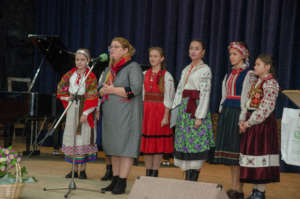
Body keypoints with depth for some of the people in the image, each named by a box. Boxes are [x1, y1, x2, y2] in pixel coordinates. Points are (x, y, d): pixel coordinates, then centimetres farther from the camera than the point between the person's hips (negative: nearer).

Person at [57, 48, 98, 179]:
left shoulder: (91, 77, -7)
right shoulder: (70, 74, 8)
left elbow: (92, 97, -12)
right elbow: (61, 88, 19)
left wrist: (86, 113, -18)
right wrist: (66, 98, 1)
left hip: (84, 109, -5)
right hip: (72, 108, 5)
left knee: (83, 136, -6)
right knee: (72, 137, 6)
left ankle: (83, 169, 3)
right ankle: (75, 169, 13)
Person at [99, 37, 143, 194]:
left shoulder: (133, 67, -6)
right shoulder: (109, 70, 18)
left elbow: (135, 89, -18)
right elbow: (101, 90, 18)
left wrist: (113, 90, -13)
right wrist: (104, 91, -6)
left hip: (126, 115, -7)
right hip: (110, 115, 7)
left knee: (125, 147, -7)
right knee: (114, 148, 8)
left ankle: (122, 183, -5)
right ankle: (115, 181, 13)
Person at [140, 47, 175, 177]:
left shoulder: (166, 76, -4)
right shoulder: (145, 74, 10)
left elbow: (168, 98, -7)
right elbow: (141, 94, 12)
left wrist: (166, 116, -13)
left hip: (160, 111, -5)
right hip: (146, 110, 5)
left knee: (158, 143, -1)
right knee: (146, 142, 6)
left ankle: (155, 173, 6)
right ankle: (148, 173, 14)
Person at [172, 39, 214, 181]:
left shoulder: (205, 70, -3)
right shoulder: (186, 70, 18)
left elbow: (205, 94, -10)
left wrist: (199, 116, -17)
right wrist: (175, 110, 8)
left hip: (196, 108, -7)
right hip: (184, 109, 7)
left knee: (195, 144, -9)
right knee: (184, 144, 5)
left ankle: (192, 179, -7)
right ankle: (187, 178, 11)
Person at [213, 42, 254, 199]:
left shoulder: (248, 74, -5)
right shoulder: (229, 74, 17)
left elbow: (246, 98, -12)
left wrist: (242, 120, -18)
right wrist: (221, 113, 14)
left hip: (238, 113, -7)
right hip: (226, 113, 7)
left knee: (236, 150, -8)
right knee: (228, 150, 6)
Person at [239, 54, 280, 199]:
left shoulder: (270, 83, -11)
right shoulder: (256, 82, 15)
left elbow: (266, 108, -19)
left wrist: (249, 123, -18)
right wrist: (245, 122, 1)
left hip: (263, 123, -9)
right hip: (252, 123, 9)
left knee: (261, 153, -6)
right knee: (253, 154, 9)